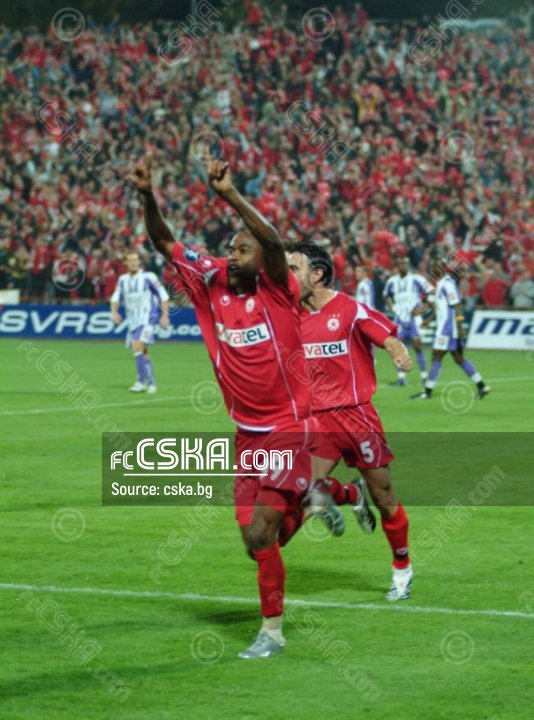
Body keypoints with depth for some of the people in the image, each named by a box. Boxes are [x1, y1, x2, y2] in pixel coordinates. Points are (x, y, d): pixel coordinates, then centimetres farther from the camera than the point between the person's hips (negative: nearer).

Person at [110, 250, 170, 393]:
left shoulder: (148, 277, -7)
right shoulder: (123, 279, 8)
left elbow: (163, 295, -3)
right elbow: (116, 297, 14)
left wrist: (165, 315, -6)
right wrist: (114, 312, -4)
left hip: (146, 319, -6)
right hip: (132, 321, 6)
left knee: (137, 347, -21)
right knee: (142, 353, 11)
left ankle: (141, 381, -18)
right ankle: (151, 383, 20)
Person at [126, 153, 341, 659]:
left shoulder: (277, 290, -10)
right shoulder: (213, 283, 2)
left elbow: (273, 241, -29)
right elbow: (164, 243, -1)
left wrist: (230, 195, -40)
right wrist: (148, 196, -17)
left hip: (288, 428, -5)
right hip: (247, 433, 5)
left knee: (261, 528, -16)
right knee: (258, 540, 5)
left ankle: (271, 630, -4)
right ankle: (306, 501, 37)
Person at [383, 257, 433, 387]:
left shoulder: (416, 279, -8)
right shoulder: (392, 281, 5)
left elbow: (431, 293, -4)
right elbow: (387, 295, 24)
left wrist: (422, 307, -11)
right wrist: (391, 307, 7)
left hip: (414, 317, -4)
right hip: (400, 318, 4)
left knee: (417, 346, -8)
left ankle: (424, 376, 0)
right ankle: (401, 377, 6)